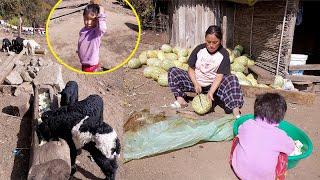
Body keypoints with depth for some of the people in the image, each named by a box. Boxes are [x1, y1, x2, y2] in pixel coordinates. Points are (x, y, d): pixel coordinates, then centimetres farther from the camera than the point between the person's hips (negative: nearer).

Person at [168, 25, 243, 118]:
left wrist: (211, 92, -32)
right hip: (196, 82, 2)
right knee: (173, 71, -14)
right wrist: (196, 84, -19)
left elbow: (219, 76, -17)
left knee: (232, 79, -31)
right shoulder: (199, 49, -3)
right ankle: (180, 100, -22)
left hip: (213, 85, -2)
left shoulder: (224, 54, -9)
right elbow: (191, 68, -2)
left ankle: (236, 111, -42)